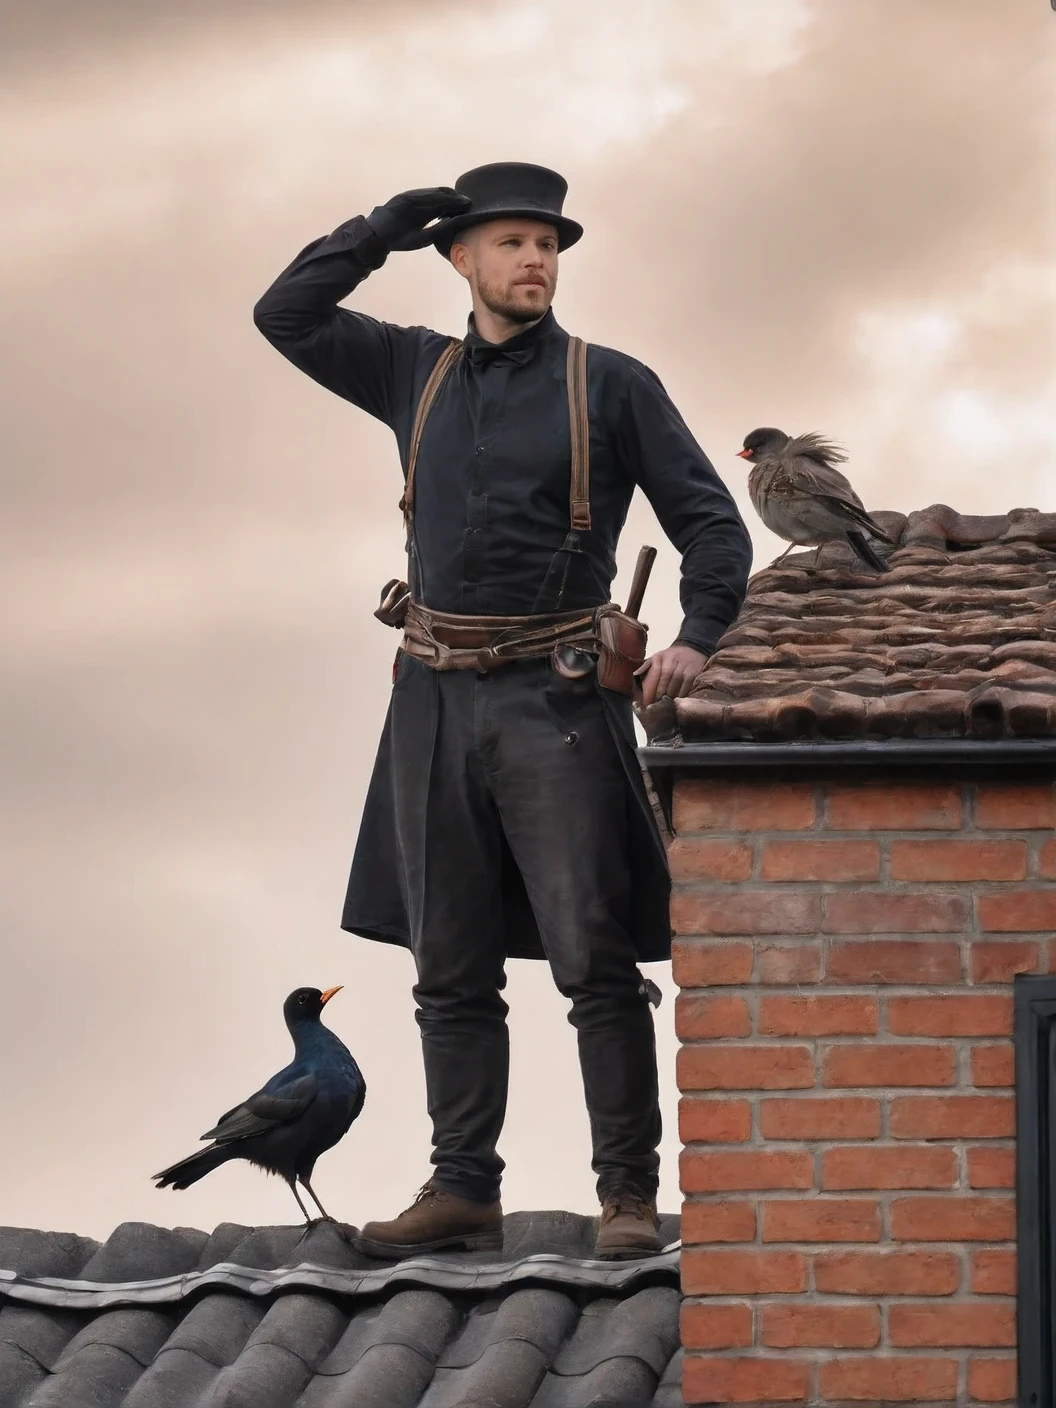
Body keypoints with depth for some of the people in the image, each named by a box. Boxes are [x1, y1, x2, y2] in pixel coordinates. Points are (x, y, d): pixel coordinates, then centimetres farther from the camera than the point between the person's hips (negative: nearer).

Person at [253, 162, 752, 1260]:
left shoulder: (611, 386, 2)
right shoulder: (415, 373, 12)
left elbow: (710, 521, 1)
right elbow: (285, 315, 12)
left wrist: (697, 637, -15)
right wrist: (393, 223, 6)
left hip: (556, 703, -4)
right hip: (437, 704, 4)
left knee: (595, 958, -7)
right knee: (451, 966, 7)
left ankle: (629, 1195, -3)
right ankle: (463, 1190, 13)